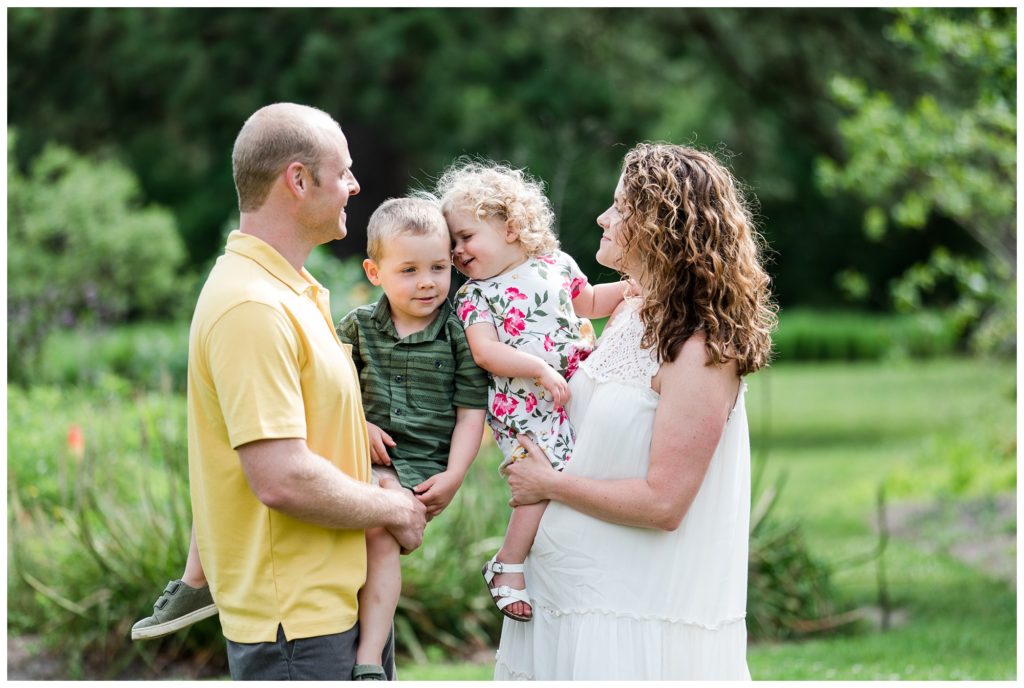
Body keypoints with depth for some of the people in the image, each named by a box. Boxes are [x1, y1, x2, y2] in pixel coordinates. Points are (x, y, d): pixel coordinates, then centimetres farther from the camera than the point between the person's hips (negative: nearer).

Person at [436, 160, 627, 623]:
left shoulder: (556, 265, 8)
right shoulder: (473, 296, -2)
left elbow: (589, 302, 27)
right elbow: (485, 351, -15)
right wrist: (540, 370, -24)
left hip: (576, 392, 5)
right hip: (521, 405, -5)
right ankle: (508, 565, -7)